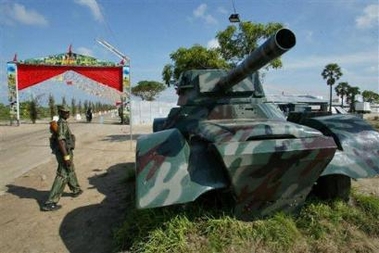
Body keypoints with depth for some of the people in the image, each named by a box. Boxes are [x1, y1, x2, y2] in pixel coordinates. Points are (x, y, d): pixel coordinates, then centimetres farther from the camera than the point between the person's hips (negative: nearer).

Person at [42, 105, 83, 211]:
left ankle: (76, 190, 46)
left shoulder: (61, 123, 13)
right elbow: (60, 140, -27)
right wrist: (66, 157, -29)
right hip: (64, 152, -11)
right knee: (62, 176, -8)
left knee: (71, 172, 26)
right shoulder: (62, 123, -19)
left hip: (60, 152, 11)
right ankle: (50, 203, -7)